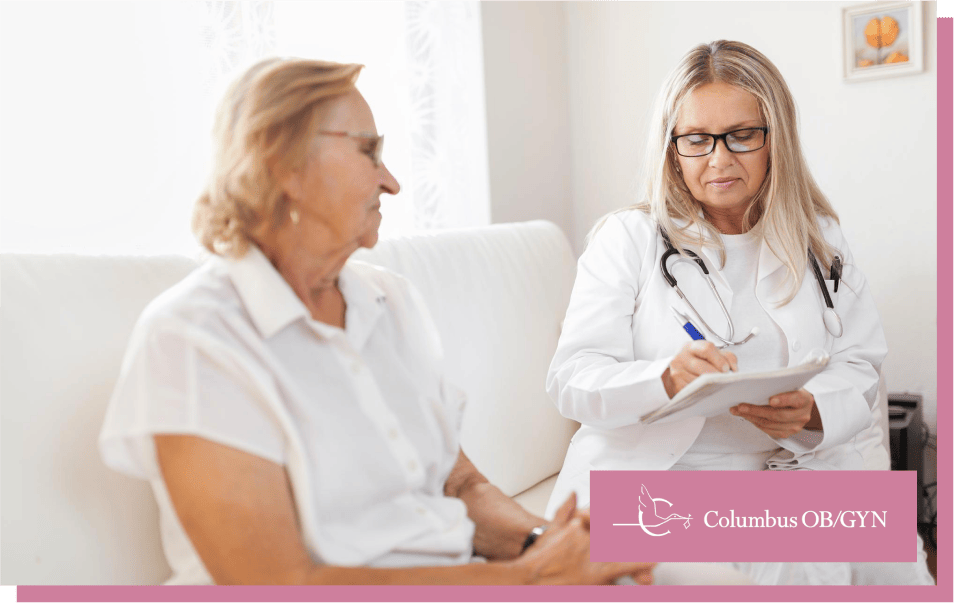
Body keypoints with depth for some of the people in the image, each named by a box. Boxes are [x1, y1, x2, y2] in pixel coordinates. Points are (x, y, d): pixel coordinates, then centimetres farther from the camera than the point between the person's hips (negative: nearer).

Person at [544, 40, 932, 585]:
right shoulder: (628, 238, 1)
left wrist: (811, 411, -17)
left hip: (787, 471, 3)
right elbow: (572, 378, -7)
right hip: (647, 475, -3)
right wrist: (666, 380, -28)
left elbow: (859, 366, 7)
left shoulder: (819, 239, 12)